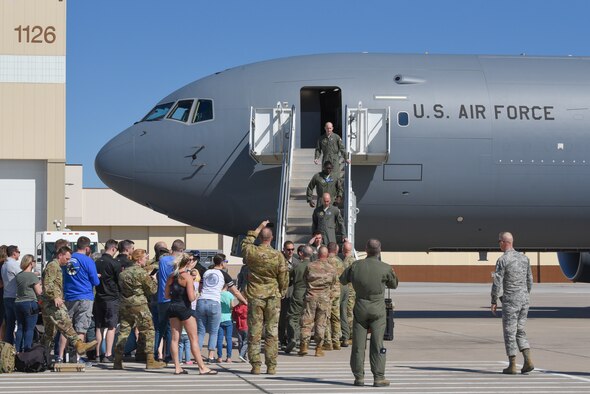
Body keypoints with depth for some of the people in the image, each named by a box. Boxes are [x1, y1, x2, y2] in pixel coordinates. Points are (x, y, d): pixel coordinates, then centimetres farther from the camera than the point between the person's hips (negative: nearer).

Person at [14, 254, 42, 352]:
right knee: (29, 329, -2)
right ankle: (27, 351, -5)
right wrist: (40, 284, 11)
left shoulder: (18, 276, 7)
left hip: (18, 303, 6)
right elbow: (38, 292, -9)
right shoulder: (33, 276, -12)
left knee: (20, 328, 13)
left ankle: (18, 351, 14)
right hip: (30, 303, -6)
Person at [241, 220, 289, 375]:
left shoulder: (251, 252, -7)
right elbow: (284, 277, -2)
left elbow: (245, 243, 18)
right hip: (273, 297, 0)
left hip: (254, 296, 0)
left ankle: (255, 365, 4)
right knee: (272, 332, 5)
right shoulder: (278, 255, -9)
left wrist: (258, 228, 22)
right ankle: (271, 366, 4)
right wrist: (282, 293, 15)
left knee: (254, 332, 5)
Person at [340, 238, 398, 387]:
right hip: (378, 309, -2)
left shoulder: (356, 265, -5)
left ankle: (359, 377, 9)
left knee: (358, 344, 7)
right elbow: (394, 285, 6)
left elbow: (343, 280, 10)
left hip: (360, 308, 2)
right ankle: (378, 378, -1)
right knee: (377, 344, 1)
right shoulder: (385, 268, -11)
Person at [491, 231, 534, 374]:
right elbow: (529, 280, 14)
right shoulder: (524, 258, 8)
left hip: (510, 301, -6)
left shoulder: (502, 260, -13)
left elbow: (497, 283, -14)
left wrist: (494, 302, -5)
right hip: (524, 300, 6)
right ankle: (528, 361, 0)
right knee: (520, 331, 14)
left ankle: (512, 365, 5)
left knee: (510, 333, 2)